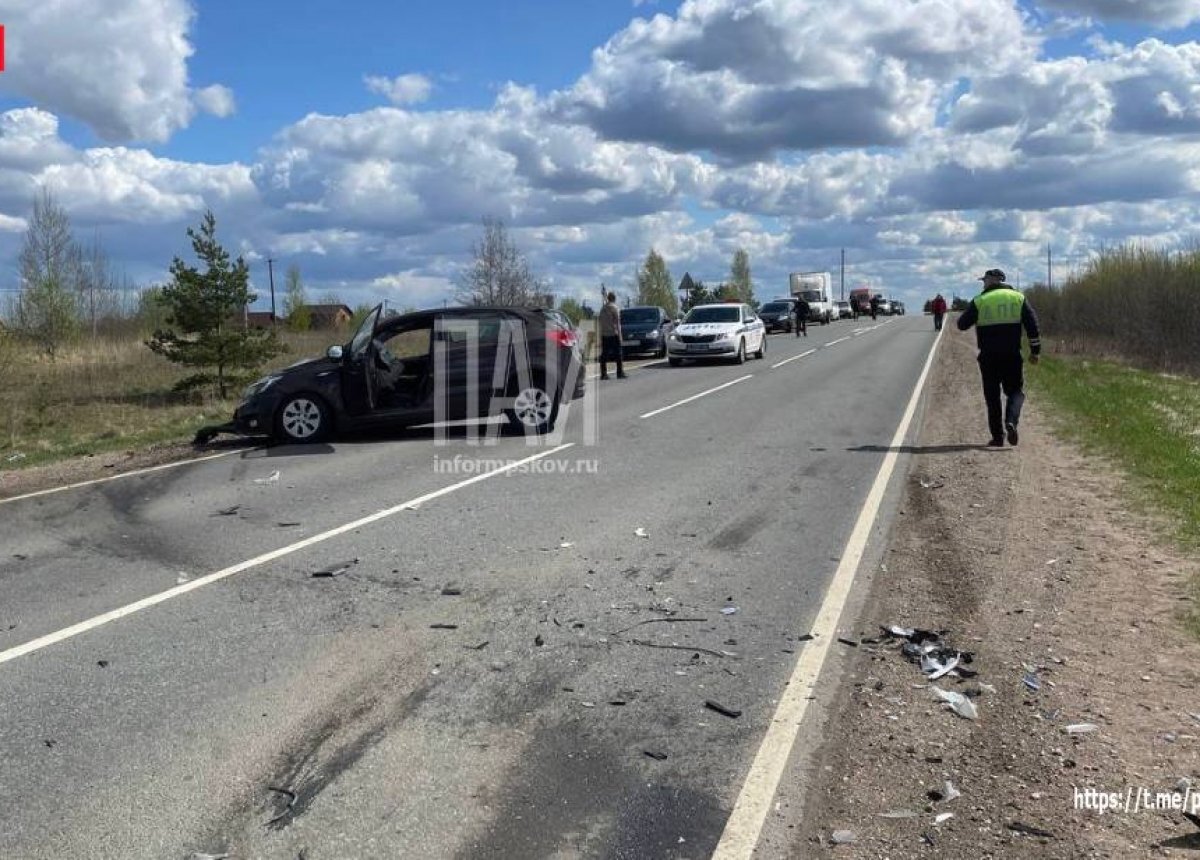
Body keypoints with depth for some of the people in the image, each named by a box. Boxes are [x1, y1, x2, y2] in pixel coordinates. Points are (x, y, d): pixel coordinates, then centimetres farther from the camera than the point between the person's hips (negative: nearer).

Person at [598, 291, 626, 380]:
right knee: (618, 354, 0)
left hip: (604, 335, 5)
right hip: (613, 334, -5)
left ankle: (603, 374, 0)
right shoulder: (615, 308, -6)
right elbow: (617, 322, -9)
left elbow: (601, 323, 13)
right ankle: (620, 373, -2)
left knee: (604, 355, 3)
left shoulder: (602, 309, 12)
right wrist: (619, 335, -7)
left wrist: (601, 335, 16)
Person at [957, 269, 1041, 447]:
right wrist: (1035, 351, 6)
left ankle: (997, 436, 6)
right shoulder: (1018, 298, 5)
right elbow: (1032, 325, 1)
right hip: (1012, 355, 1)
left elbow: (962, 324, 1)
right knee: (1016, 391, 12)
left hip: (988, 357, -1)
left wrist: (973, 315, 23)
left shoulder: (979, 301, -1)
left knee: (992, 396, 8)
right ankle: (1011, 421, -15)